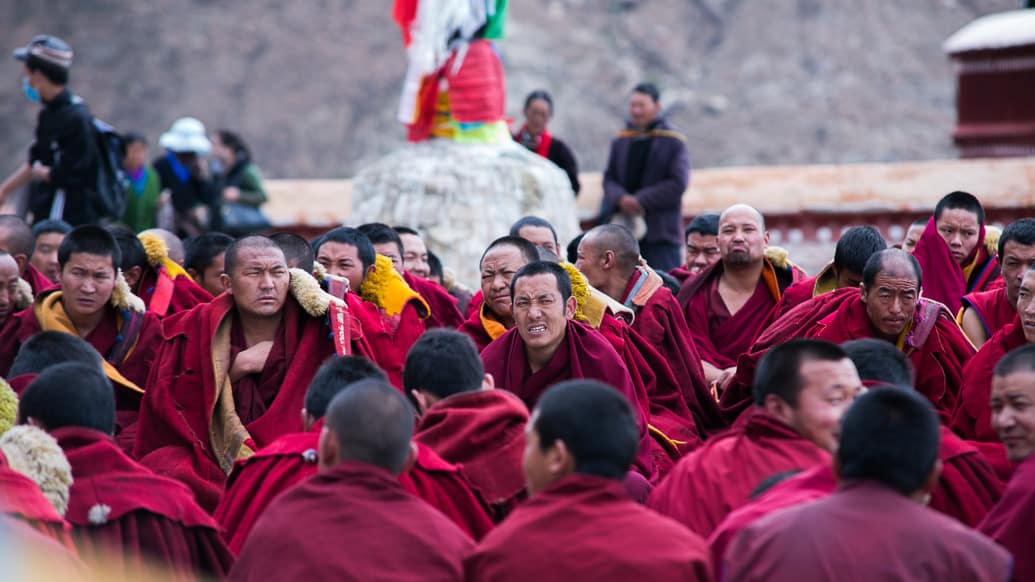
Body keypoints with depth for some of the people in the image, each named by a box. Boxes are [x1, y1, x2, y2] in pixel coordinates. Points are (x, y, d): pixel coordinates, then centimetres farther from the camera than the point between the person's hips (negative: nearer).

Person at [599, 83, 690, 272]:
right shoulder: (621, 141, 12)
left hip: (659, 231, -4)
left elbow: (678, 183, -7)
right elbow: (609, 178, 12)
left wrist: (641, 200, -13)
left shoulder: (673, 142, -1)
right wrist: (621, 199, -11)